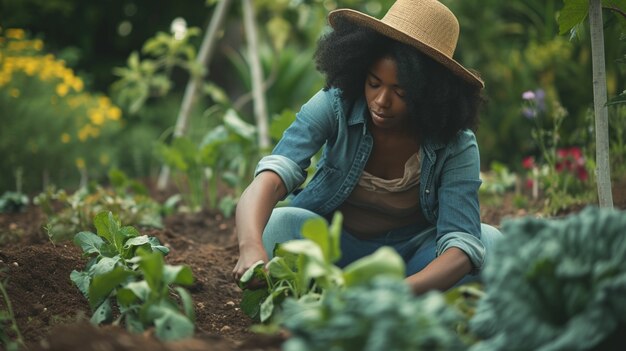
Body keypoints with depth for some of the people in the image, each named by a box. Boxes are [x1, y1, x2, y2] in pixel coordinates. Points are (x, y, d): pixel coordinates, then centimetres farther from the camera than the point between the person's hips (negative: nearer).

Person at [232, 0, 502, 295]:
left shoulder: (457, 145, -22)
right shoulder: (334, 105, -22)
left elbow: (462, 244, -32)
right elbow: (272, 176, -36)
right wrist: (251, 247, -58)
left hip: (412, 253, 1)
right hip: (333, 244, -1)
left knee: (491, 242, -27)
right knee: (278, 227, -32)